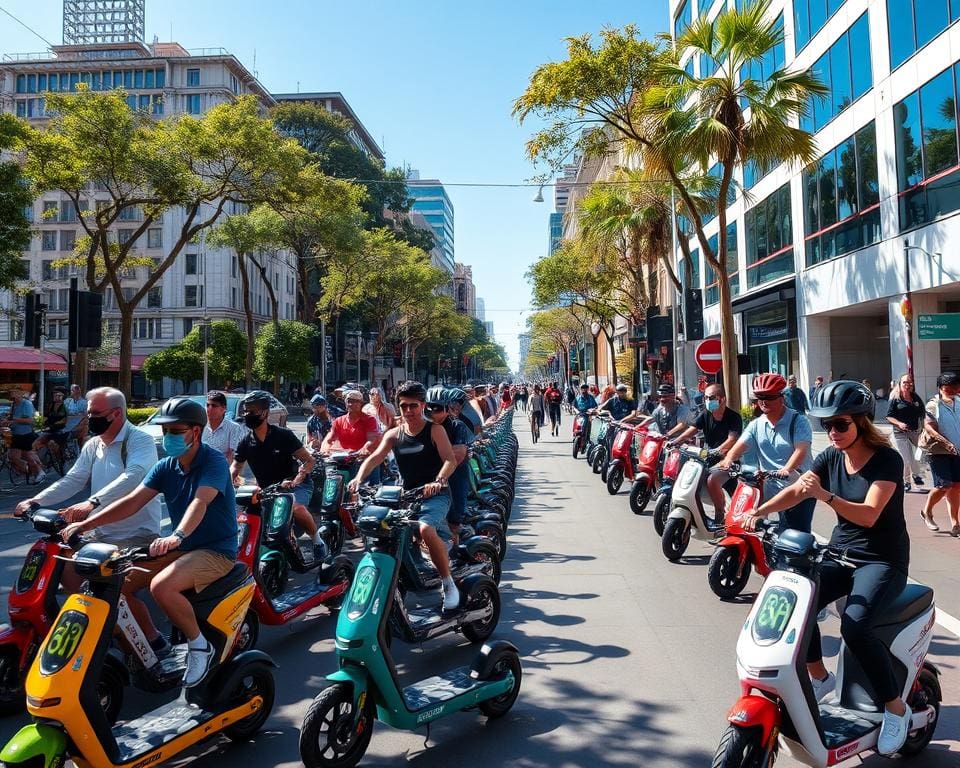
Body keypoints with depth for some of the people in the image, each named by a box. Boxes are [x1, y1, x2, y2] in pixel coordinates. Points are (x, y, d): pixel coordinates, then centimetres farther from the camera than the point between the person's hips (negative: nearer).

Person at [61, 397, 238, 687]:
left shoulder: (214, 462, -17)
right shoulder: (165, 467, 5)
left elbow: (200, 503, -35)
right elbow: (132, 502, -2)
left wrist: (177, 536, -52)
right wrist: (86, 524, -13)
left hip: (217, 550, -8)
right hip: (180, 548, 8)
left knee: (161, 586, -31)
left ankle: (200, 645, -9)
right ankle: (155, 645, 16)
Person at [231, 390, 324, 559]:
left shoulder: (283, 435, -13)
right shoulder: (246, 442, 1)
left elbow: (309, 460, -12)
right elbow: (236, 466, 18)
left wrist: (296, 481, -29)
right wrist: (232, 478, -7)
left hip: (295, 485, -6)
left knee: (297, 508, -35)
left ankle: (318, 541, -12)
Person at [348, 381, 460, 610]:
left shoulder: (434, 430, -2)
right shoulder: (394, 434, 9)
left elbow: (450, 460, -13)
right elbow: (374, 458, -3)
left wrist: (438, 481, -32)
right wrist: (358, 478, -22)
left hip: (435, 495, -5)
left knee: (426, 529, -32)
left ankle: (449, 584, -15)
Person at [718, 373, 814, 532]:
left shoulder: (798, 421, -6)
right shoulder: (756, 425, 10)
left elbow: (801, 450, -21)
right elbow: (740, 446, -2)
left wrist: (786, 470, -39)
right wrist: (728, 460, -24)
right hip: (774, 491, 5)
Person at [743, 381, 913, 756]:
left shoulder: (887, 460, -15)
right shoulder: (830, 457, 2)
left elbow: (869, 515, -27)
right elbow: (795, 491, -8)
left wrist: (826, 496, -43)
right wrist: (759, 511, -25)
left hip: (882, 560, -5)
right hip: (840, 554, 6)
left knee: (855, 625, -29)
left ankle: (896, 708, -7)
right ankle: (819, 676, 7)